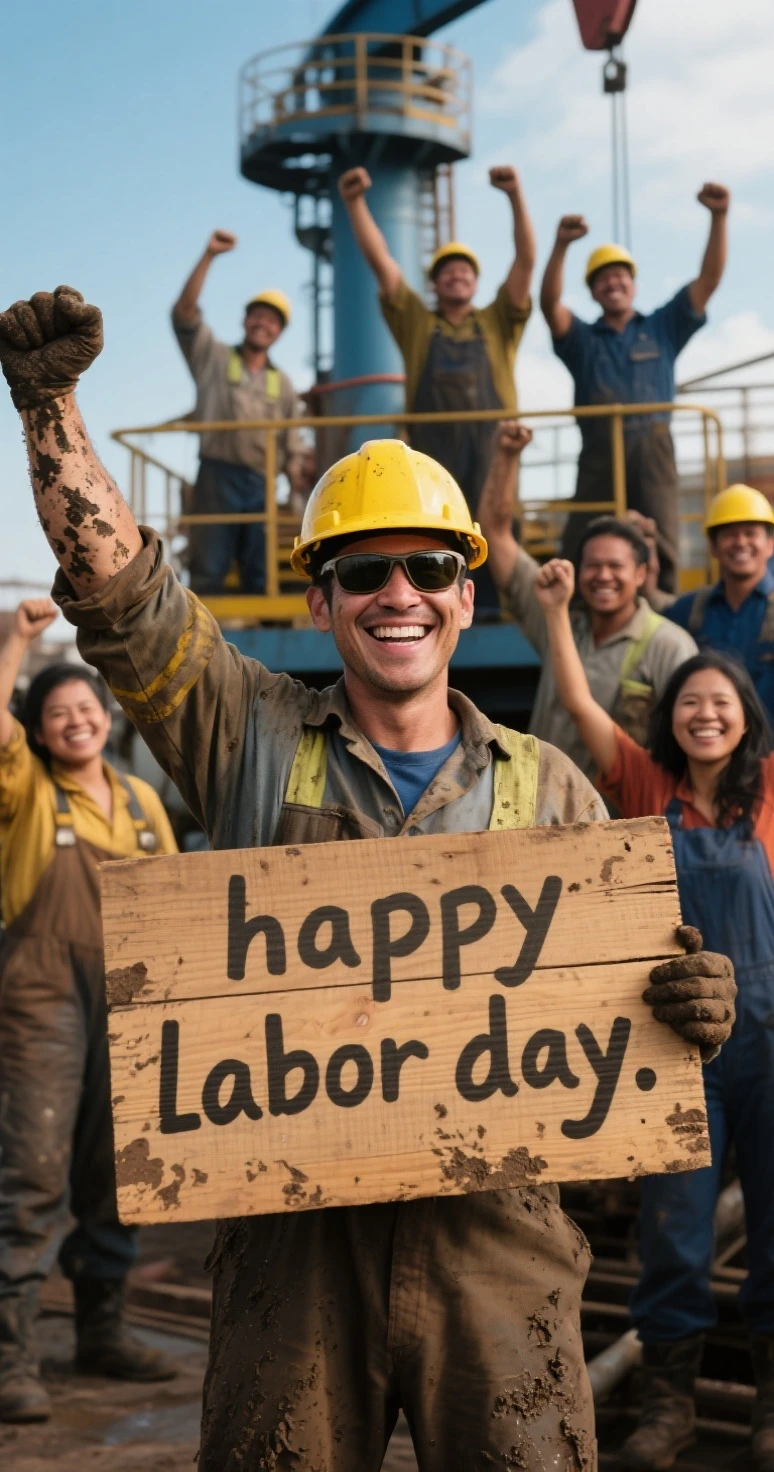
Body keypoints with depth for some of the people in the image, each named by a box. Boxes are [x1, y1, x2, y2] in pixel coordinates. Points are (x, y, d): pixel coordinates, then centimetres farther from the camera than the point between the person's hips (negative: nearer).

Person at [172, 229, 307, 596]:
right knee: (208, 570, -8)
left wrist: (295, 474, -4)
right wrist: (209, 256, -9)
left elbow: (292, 440, 16)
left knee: (260, 575, 3)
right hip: (218, 474, -4)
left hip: (262, 482, 4)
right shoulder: (214, 357, 12)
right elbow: (184, 312, -2)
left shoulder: (282, 383, 20)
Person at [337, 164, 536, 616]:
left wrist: (516, 197, -5)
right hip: (431, 450, 0)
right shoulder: (417, 322, 18)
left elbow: (527, 260, 7)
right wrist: (355, 202, 2)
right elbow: (380, 260, 12)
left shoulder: (497, 323, 17)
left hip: (491, 447, 0)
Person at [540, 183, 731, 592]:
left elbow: (709, 279, 11)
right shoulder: (582, 338, 16)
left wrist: (718, 217, -3)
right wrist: (561, 246, -18)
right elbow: (549, 303, -2)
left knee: (660, 548, -3)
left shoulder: (662, 328, 17)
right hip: (599, 451, 0)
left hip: (652, 449, 0)